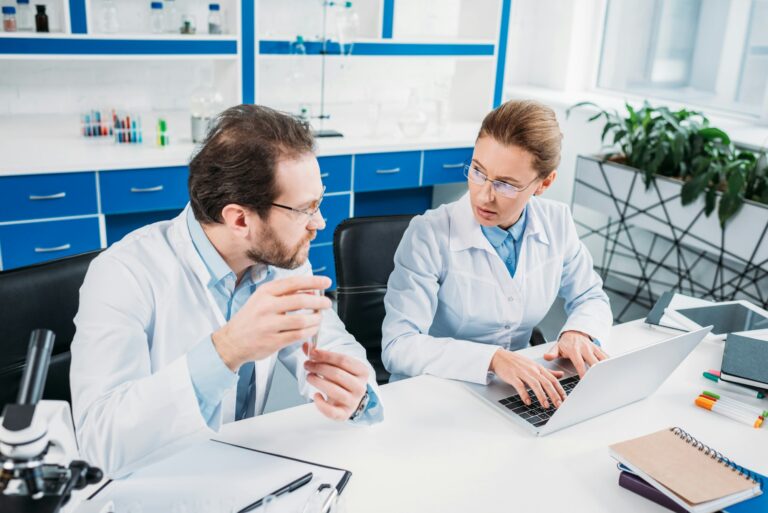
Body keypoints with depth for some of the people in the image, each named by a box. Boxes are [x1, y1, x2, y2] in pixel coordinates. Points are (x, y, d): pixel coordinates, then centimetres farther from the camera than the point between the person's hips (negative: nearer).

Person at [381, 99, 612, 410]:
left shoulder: (557, 223, -4)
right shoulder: (429, 234, -19)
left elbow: (591, 298, 11)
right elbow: (397, 347, -24)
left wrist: (578, 333, -11)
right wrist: (492, 358, -35)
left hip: (517, 394, 4)